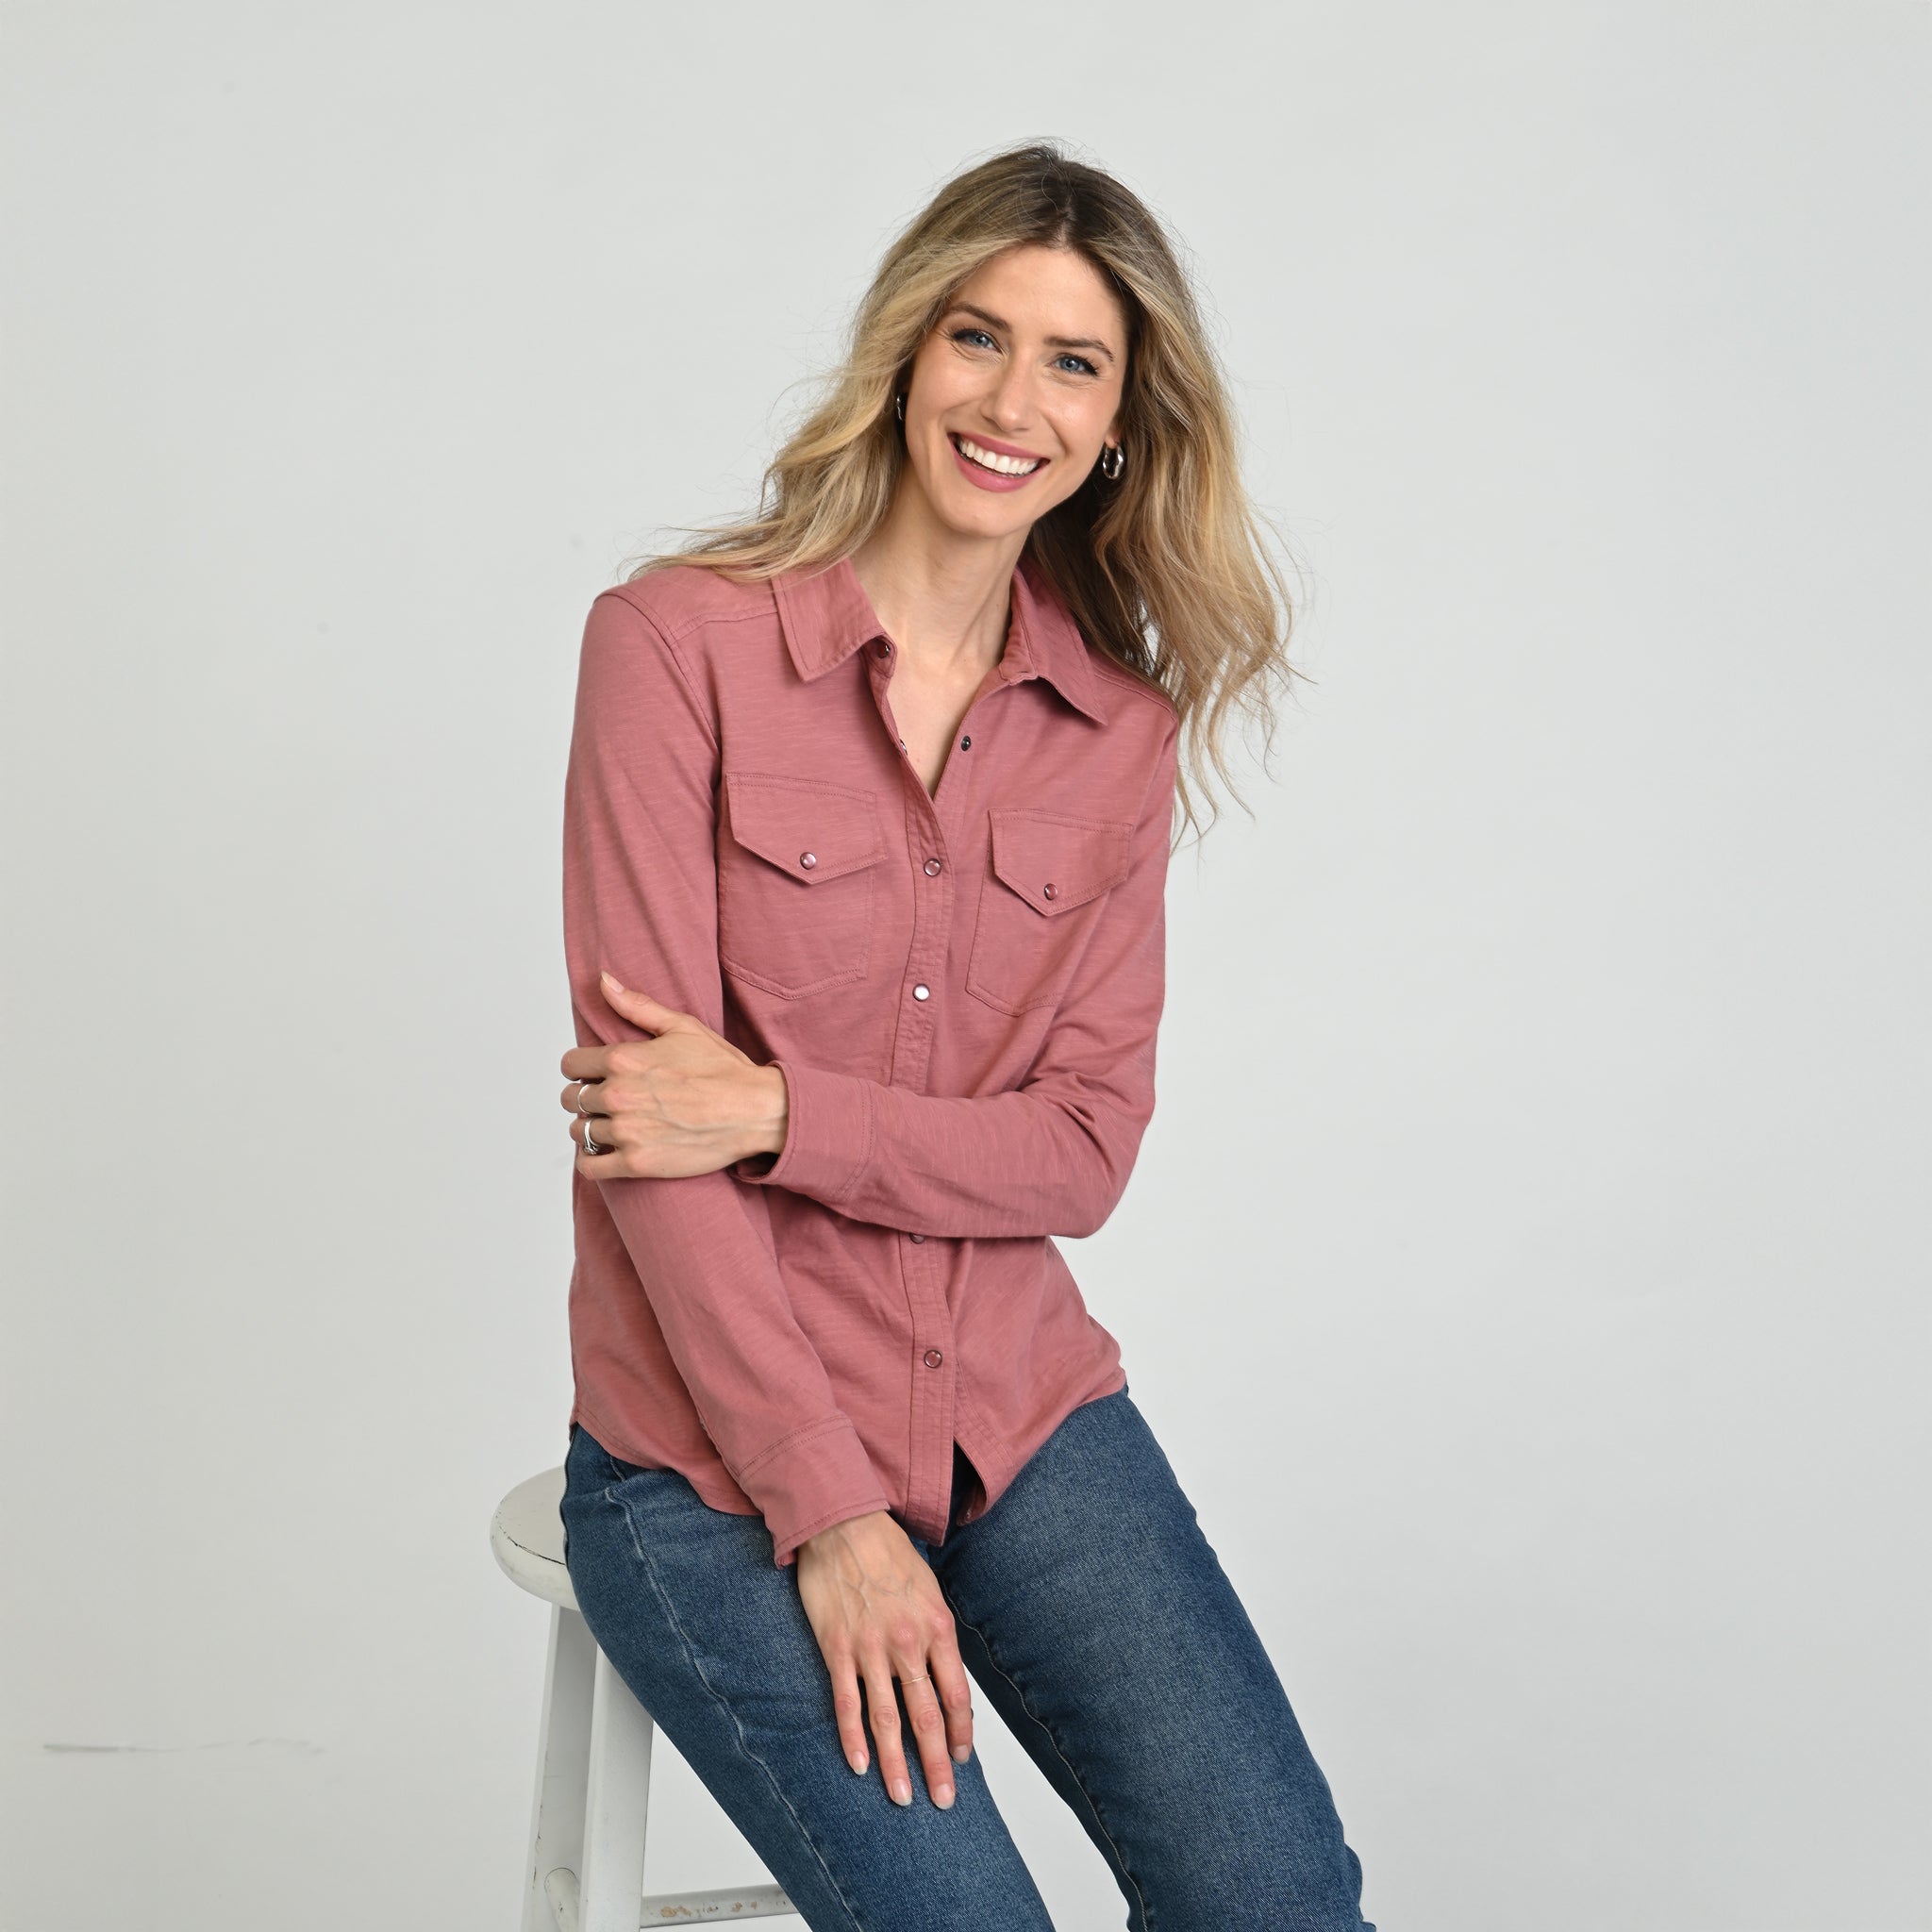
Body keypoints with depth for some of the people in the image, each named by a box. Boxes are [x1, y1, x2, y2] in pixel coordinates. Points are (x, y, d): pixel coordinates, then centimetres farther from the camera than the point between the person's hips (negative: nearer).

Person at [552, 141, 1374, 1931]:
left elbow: (1084, 1143, 0)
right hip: (717, 1444, -3)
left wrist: (782, 1111, -17)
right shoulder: (677, 639, -8)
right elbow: (646, 1107, -12)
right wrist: (830, 1513, -15)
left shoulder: (1123, 721, 4)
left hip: (1020, 1406, 4)